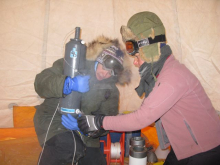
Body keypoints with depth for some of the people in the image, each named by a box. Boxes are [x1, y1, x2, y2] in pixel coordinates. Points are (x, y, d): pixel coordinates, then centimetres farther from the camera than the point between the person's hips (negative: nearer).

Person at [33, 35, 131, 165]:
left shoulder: (111, 90, 2)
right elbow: (40, 82, -14)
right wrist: (68, 84, -33)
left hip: (83, 132, 4)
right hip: (54, 120, -4)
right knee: (69, 147, -31)